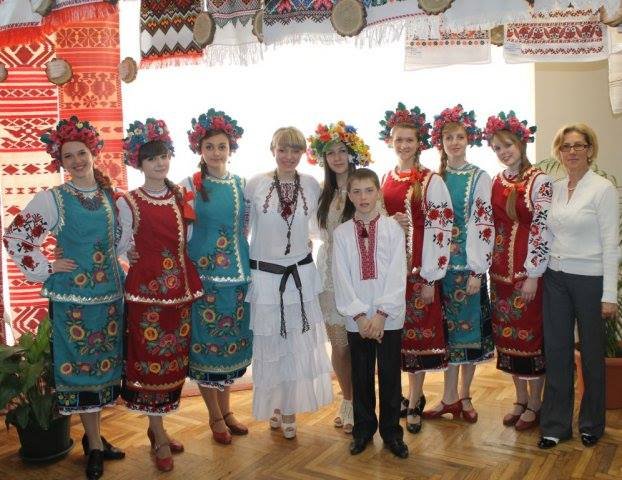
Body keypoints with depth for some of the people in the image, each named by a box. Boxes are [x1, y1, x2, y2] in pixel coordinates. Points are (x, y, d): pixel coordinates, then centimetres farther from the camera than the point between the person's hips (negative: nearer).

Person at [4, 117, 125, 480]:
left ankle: (94, 435, 29)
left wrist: (118, 271, 11)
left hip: (110, 293, 5)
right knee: (80, 366, 3)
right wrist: (45, 269, -8)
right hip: (73, 296, -4)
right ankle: (95, 442, 17)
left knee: (103, 365, 13)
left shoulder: (111, 195, 5)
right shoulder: (52, 199, -8)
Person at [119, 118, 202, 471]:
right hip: (147, 290, -5)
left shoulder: (181, 196, 8)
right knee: (151, 359, 2)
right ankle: (159, 436, 17)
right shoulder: (128, 203, -5)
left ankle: (157, 426, 29)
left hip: (181, 288, 5)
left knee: (175, 359, 11)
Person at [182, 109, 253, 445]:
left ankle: (226, 410, 29)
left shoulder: (240, 185, 8)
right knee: (206, 344, 4)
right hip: (204, 276, -4)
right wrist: (192, 267, -10)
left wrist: (247, 265, 7)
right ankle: (215, 416, 21)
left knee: (233, 343, 12)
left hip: (238, 275, 4)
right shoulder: (189, 186, -4)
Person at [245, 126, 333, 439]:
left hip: (300, 273, 2)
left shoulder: (312, 185, 1)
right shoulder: (255, 184, -5)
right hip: (264, 273, -1)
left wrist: (309, 242, 8)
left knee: (298, 344, 7)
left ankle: (289, 410, 24)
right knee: (269, 343, 9)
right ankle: (275, 407, 29)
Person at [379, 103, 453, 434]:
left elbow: (440, 229, -11)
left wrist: (430, 279, -14)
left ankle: (414, 404, 17)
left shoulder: (431, 181, -6)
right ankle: (406, 394, 27)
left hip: (419, 270, -4)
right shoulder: (384, 180, 9)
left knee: (417, 332, 3)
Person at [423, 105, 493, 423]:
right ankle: (449, 397, 20)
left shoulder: (480, 179, -3)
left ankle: (464, 396, 22)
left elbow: (484, 226, -8)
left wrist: (477, 271, -14)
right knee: (447, 327, 9)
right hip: (441, 263, 3)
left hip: (468, 264, -3)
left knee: (469, 326, 6)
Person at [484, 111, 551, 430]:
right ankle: (521, 400, 28)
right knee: (507, 335, 12)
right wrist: (485, 266, 8)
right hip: (501, 269, 6)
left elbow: (542, 230, -14)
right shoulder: (496, 182, 8)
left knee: (531, 334, 3)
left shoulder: (539, 181, -10)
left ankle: (534, 404, 20)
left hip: (528, 271, -6)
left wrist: (533, 276, -17)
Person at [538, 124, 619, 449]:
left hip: (589, 279, -4)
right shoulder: (555, 188, 7)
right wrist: (540, 272, 4)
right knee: (556, 351, 8)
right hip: (555, 278, 5)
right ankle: (555, 425, 20)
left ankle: (591, 424, 27)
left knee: (592, 353, 9)